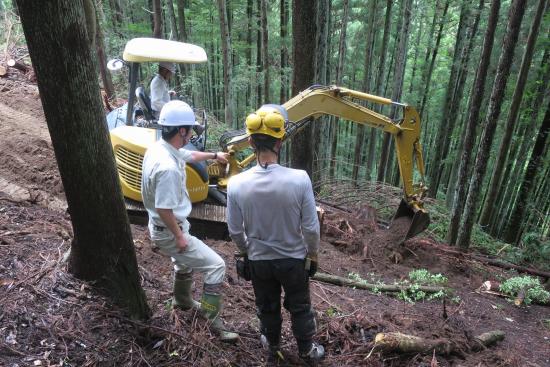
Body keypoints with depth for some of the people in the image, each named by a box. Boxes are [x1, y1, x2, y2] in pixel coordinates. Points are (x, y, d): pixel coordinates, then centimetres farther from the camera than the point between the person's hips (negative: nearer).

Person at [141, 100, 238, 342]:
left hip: (164, 228, 10)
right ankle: (213, 322, 7)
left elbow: (190, 155, 18)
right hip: (169, 232, -10)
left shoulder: (160, 147, -2)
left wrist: (214, 155, 31)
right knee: (216, 266, -5)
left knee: (186, 261, 33)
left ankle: (182, 300, 57)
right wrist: (179, 235, -19)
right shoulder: (168, 167, -33)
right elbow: (163, 209, -31)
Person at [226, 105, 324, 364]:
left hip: (259, 260, 1)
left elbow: (235, 231, -8)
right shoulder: (299, 179, -27)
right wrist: (313, 255, 3)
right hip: (294, 259, -1)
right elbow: (311, 227, -16)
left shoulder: (237, 184, -22)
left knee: (267, 307, 26)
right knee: (300, 307, 24)